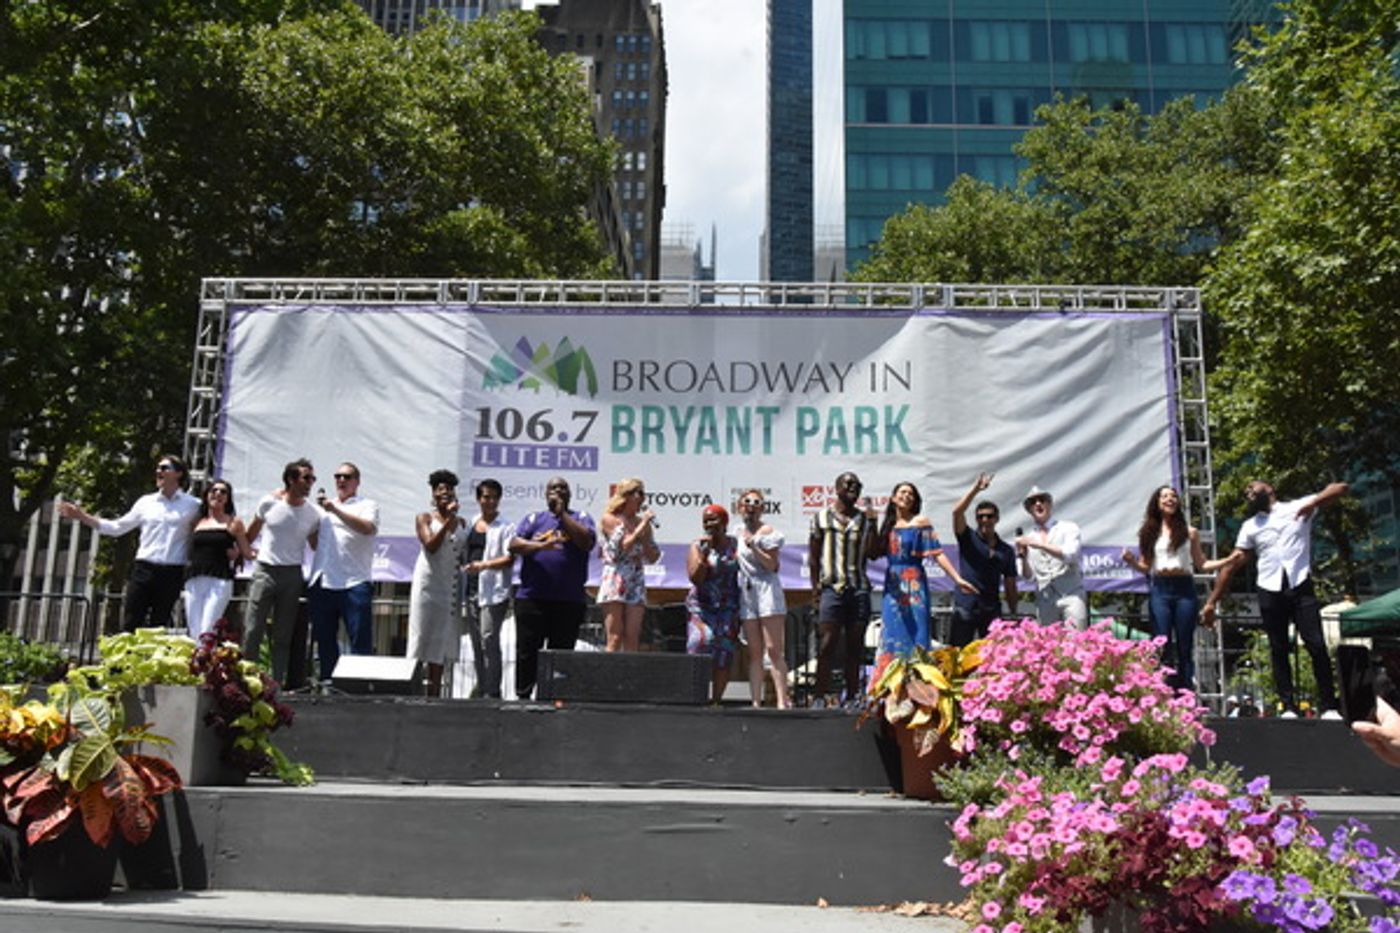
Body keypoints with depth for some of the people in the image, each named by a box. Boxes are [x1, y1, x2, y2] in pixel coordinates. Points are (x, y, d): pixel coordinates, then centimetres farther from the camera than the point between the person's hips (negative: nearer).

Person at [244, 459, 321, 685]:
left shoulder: (312, 513, 1)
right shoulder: (268, 502, -2)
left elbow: (317, 546, 9)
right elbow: (253, 531, 15)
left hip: (292, 575, 1)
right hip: (265, 571, -1)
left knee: (283, 635, 5)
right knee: (253, 630, -3)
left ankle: (278, 682, 9)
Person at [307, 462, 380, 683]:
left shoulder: (367, 505, 8)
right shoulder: (324, 505, 23)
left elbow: (368, 528, -14)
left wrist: (335, 510, -16)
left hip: (354, 583, -5)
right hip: (322, 582, 5)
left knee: (361, 640, -8)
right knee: (325, 639, 9)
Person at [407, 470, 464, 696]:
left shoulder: (461, 522, 13)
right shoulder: (424, 518, 1)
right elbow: (430, 546, -13)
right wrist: (447, 520, -16)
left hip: (451, 587, 4)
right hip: (429, 583, -4)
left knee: (443, 639, 3)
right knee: (424, 635, -5)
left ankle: (434, 692, 6)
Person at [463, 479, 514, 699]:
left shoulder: (506, 527, -2)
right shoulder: (470, 525, 17)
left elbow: (509, 559, -12)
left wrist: (483, 565, -21)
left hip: (494, 591, -7)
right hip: (472, 589, 7)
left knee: (489, 640, -14)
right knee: (476, 642, 10)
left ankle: (492, 692, -11)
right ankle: (481, 689, 17)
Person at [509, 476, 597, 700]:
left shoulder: (581, 518, 10)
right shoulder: (533, 519, 13)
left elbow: (588, 542, -9)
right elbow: (514, 545, 1)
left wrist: (562, 513, -7)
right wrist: (540, 545, -18)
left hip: (569, 602, -1)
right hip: (532, 598, 1)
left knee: (562, 654, 3)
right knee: (527, 652, 3)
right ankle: (523, 696, 12)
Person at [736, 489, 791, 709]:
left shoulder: (767, 531, -1)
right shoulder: (739, 533, 18)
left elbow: (771, 564, -9)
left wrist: (753, 546, -18)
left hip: (767, 590, -6)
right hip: (746, 592, 6)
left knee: (774, 650, -10)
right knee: (754, 653, 4)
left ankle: (783, 700, -11)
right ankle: (756, 702, 4)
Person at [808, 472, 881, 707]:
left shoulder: (864, 518, 14)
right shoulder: (822, 517, 9)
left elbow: (874, 553, 6)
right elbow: (813, 556, 9)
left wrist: (872, 526, -5)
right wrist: (815, 587, 0)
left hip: (859, 588, 3)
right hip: (832, 588, -2)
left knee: (855, 647, 3)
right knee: (826, 645, -9)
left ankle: (852, 697, 8)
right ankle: (822, 695, -7)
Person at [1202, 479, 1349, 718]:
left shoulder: (1298, 507, 8)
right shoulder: (1250, 526, 15)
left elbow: (1341, 488, 1)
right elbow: (1232, 564, 12)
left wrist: (1313, 502, -18)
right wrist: (1211, 601, 6)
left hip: (1300, 587, -3)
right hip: (1270, 591, 3)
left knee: (1316, 645, -7)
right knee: (1279, 650, 3)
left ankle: (1329, 706, -1)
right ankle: (1289, 707, 6)